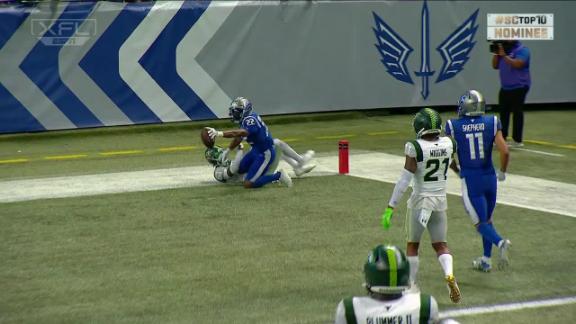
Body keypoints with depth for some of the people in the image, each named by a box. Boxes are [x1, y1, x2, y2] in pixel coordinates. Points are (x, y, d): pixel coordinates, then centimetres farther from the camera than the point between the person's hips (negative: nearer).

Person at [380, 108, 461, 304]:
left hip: (420, 201, -4)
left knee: (412, 245, 14)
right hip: (441, 200, 4)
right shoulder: (447, 144, -4)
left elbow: (404, 181, -18)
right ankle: (449, 275, -14)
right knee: (440, 244, 13)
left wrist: (391, 207, -13)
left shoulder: (416, 148, -18)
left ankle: (411, 286, 18)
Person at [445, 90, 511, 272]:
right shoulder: (491, 123, -4)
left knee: (480, 223, 3)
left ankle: (500, 242, -26)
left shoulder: (453, 127, -6)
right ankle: (486, 260, 23)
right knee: (487, 219, 20)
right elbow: (504, 151, -10)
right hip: (489, 177, 3)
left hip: (470, 180, -2)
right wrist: (502, 172, 8)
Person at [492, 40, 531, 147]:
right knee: (503, 112, 10)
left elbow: (517, 64, -24)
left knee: (517, 112, -5)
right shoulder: (503, 49, 13)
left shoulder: (522, 50, -8)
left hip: (519, 87, -7)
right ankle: (501, 137, 18)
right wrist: (496, 54, -2)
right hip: (505, 87, 7)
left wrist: (504, 55, -21)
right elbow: (495, 66, 12)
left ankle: (517, 140, -3)